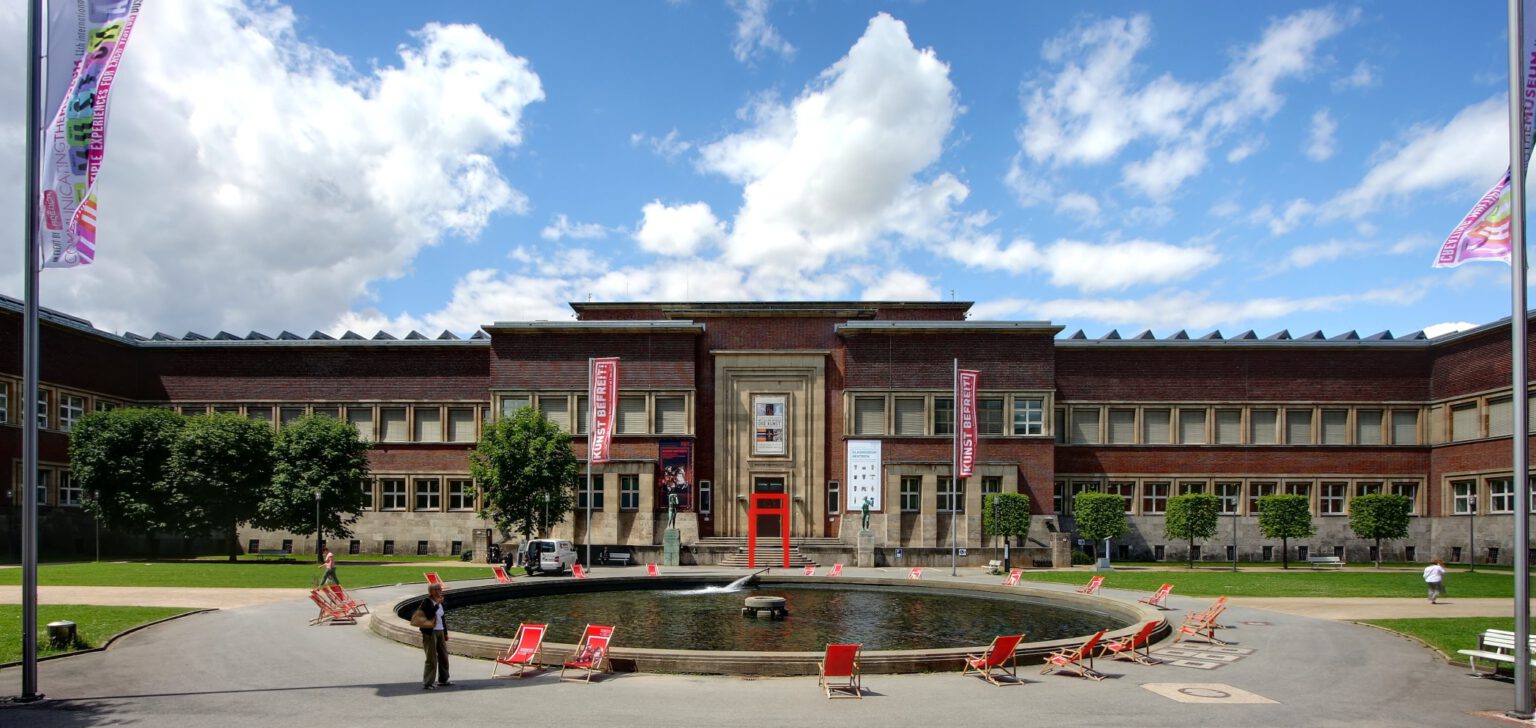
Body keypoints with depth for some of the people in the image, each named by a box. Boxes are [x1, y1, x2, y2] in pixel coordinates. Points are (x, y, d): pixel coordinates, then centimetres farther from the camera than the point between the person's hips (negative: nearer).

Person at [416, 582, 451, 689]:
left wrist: (445, 633, 17)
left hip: (440, 632, 7)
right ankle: (426, 683, 2)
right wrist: (437, 604, -22)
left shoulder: (439, 602, 11)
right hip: (430, 633, -7)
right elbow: (428, 614, -25)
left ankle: (443, 680, 25)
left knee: (443, 656, 12)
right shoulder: (426, 602, -9)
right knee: (432, 659, -5)